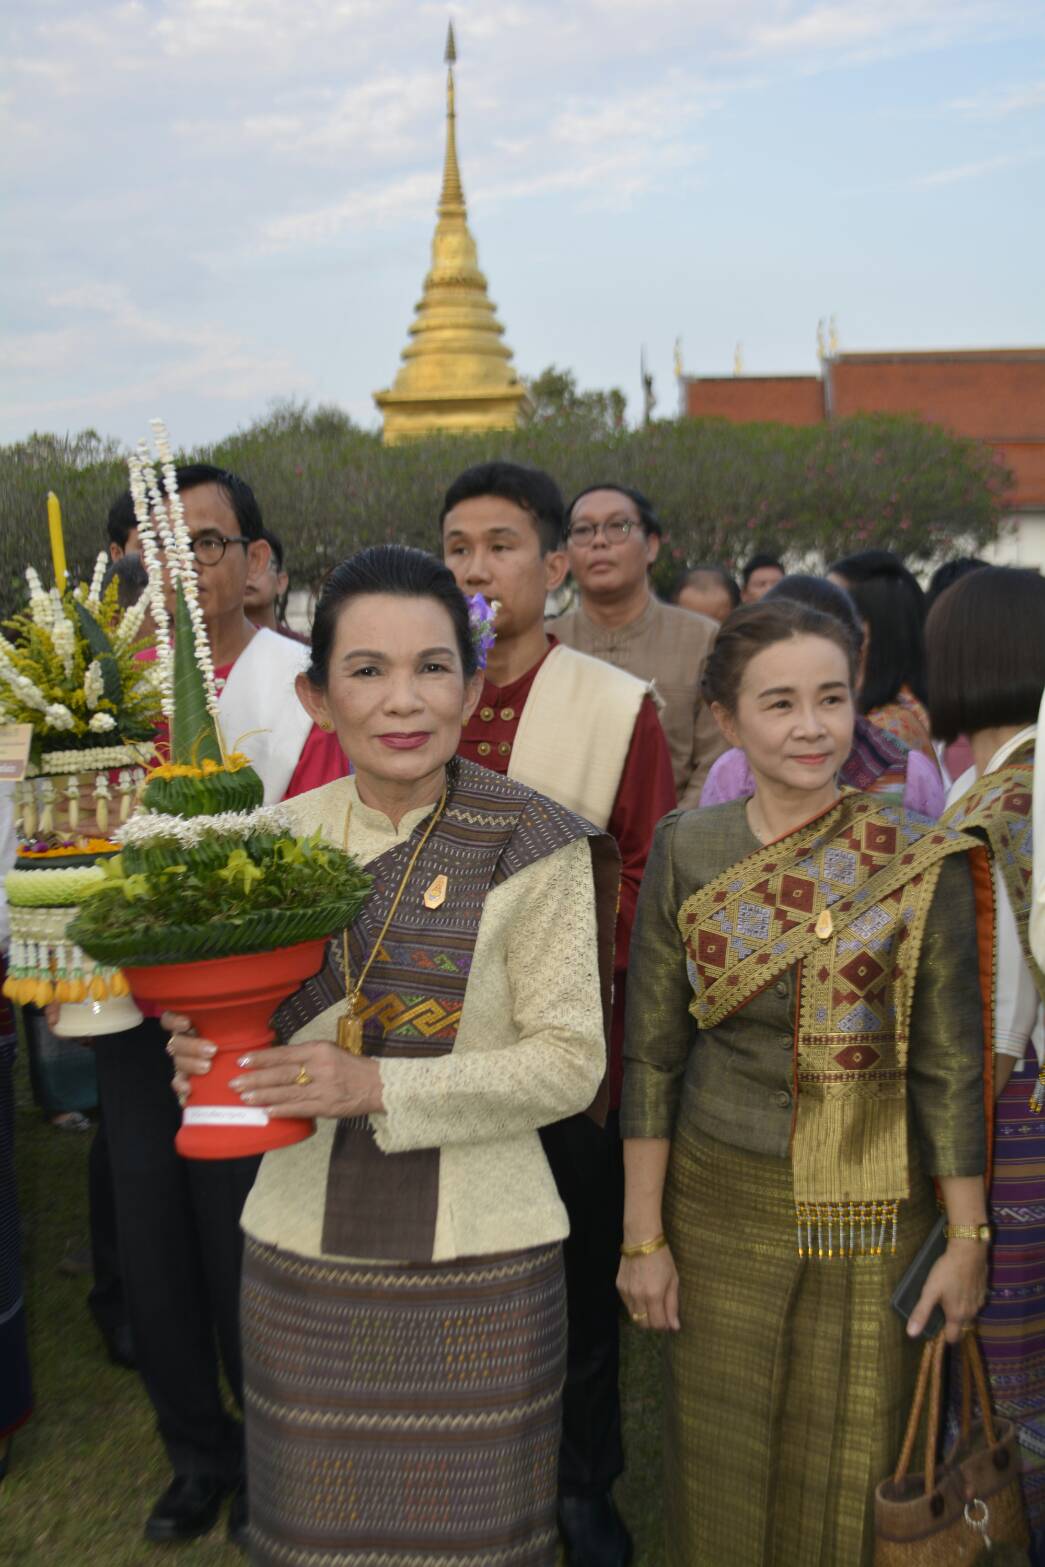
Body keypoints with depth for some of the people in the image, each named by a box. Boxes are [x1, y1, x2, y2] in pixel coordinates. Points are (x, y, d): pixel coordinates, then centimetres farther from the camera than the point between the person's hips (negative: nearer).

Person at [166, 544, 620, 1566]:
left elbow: (570, 1062, -11)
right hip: (302, 1245, 4)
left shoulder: (532, 848, -11)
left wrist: (380, 1086, -22)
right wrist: (210, 1049, -11)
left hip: (477, 1258, -3)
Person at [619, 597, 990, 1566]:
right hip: (719, 1204, 1)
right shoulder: (685, 852, -5)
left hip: (873, 1211, -1)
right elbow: (652, 1051, -2)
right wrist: (644, 1233, -2)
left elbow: (950, 1065, -5)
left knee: (849, 1472, 12)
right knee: (721, 1462, 15)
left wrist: (967, 1239, -5)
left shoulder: (920, 864, -9)